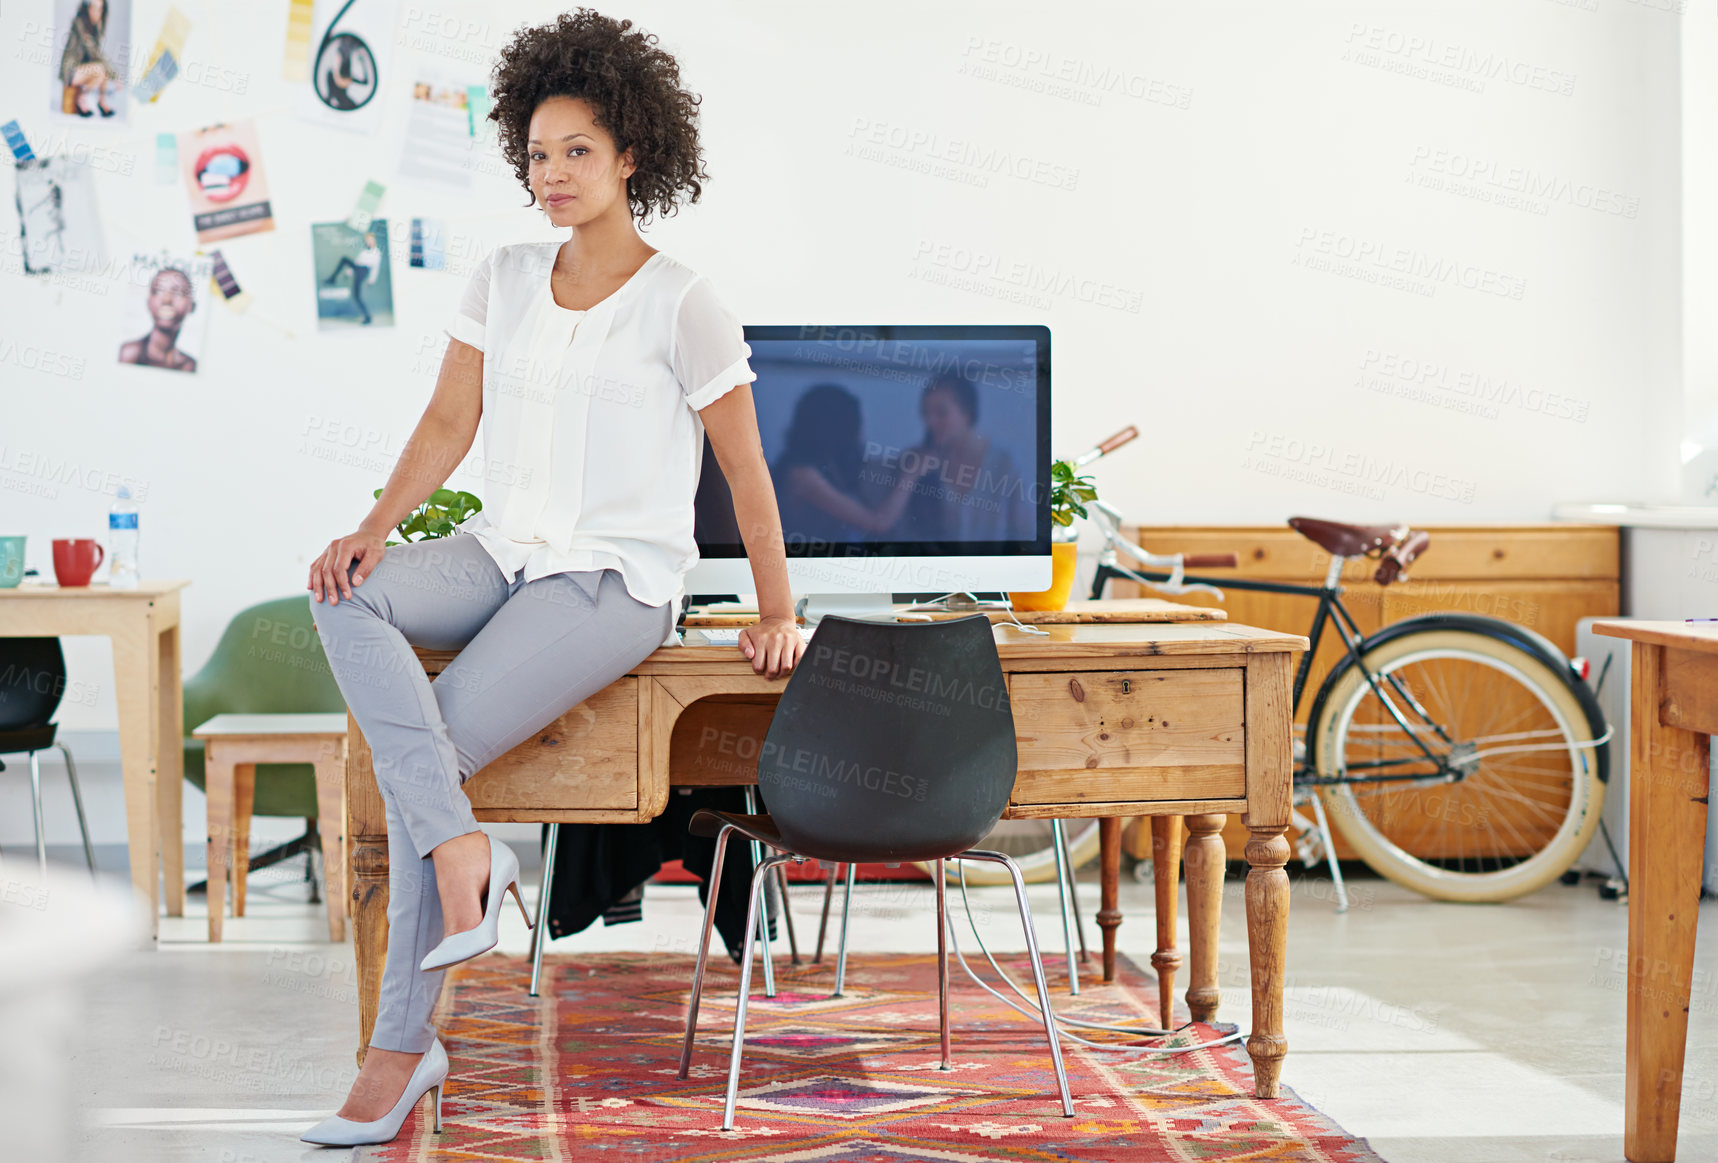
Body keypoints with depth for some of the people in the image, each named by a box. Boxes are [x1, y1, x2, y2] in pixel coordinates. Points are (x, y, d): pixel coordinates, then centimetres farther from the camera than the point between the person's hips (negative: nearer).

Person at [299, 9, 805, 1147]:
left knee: (428, 744, -22)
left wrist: (776, 614, -1)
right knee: (347, 603, -27)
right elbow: (449, 423, 10)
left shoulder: (682, 303, -6)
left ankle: (404, 1045, -11)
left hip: (620, 580, -5)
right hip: (505, 549, 6)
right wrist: (374, 530, -7)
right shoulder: (505, 279, 10)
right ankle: (462, 847, -29)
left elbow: (747, 468, -1)